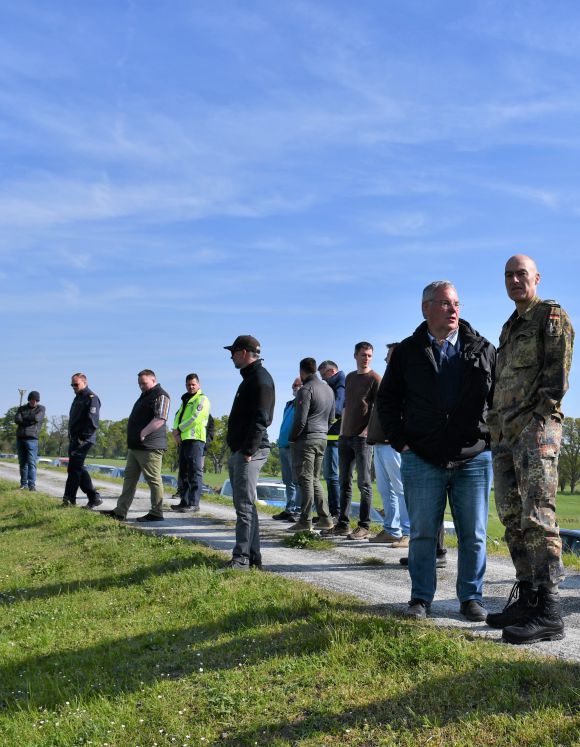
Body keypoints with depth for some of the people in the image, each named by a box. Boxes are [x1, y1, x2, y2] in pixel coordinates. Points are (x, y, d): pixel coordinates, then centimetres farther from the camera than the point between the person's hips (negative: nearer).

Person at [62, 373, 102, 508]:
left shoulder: (91, 398, -9)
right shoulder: (78, 398, 21)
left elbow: (92, 422, -18)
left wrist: (82, 438, -20)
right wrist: (71, 437, 16)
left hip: (83, 440, -10)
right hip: (74, 439, 10)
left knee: (74, 468, -10)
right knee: (79, 468, 10)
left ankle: (69, 499, -7)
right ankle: (94, 498, 14)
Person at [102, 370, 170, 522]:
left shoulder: (160, 395, -10)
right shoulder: (145, 395, 22)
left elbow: (160, 419, -22)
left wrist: (142, 434, -22)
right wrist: (133, 438, 17)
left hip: (149, 447, -11)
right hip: (135, 446, 11)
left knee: (153, 479, -5)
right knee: (129, 478, 11)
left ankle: (156, 513, 1)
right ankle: (120, 512, 15)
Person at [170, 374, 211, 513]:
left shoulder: (202, 399, -4)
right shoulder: (185, 400, 24)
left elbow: (194, 419, -14)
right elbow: (177, 417, 16)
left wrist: (179, 429, -4)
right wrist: (176, 431, -3)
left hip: (195, 439, -9)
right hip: (183, 439, 9)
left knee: (194, 472, -9)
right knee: (183, 472, 11)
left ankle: (194, 503, -11)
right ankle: (184, 501, 16)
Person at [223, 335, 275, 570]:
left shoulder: (260, 379, -12)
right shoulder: (250, 377, 21)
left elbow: (260, 419, -20)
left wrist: (248, 451, -23)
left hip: (250, 453, -11)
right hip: (240, 452, 11)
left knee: (244, 506, -11)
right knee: (244, 505, 12)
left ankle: (242, 558, -10)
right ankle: (253, 557, 18)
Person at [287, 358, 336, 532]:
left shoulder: (306, 390, -12)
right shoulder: (329, 389, 15)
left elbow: (300, 420, -16)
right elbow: (331, 418, 19)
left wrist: (292, 438, -5)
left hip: (306, 439, -8)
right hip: (322, 439, 8)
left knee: (306, 480, -5)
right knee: (315, 479, 14)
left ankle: (305, 521, -4)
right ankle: (325, 518, 11)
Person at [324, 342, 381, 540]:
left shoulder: (375, 379, -3)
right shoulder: (349, 378, 17)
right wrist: (342, 431, 16)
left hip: (363, 437, -7)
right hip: (346, 435, 7)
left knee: (364, 482, -4)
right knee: (345, 482, 8)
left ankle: (364, 526, -1)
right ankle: (343, 524, 13)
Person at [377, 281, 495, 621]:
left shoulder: (483, 349, 6)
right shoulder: (408, 351, 6)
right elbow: (387, 399, 12)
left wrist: (491, 439, 2)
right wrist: (399, 440, 3)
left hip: (473, 459, 0)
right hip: (422, 460, 0)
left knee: (474, 535, 5)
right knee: (423, 533, 6)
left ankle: (472, 598, 18)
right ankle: (421, 598, 17)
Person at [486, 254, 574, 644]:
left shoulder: (551, 315, 0)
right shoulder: (509, 328, 24)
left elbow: (557, 371, -10)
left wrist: (538, 415, -16)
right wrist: (496, 428, 15)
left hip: (536, 429, -9)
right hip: (504, 434, 9)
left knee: (537, 517, -14)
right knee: (512, 519, 8)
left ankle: (549, 613, -13)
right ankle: (527, 598, 15)